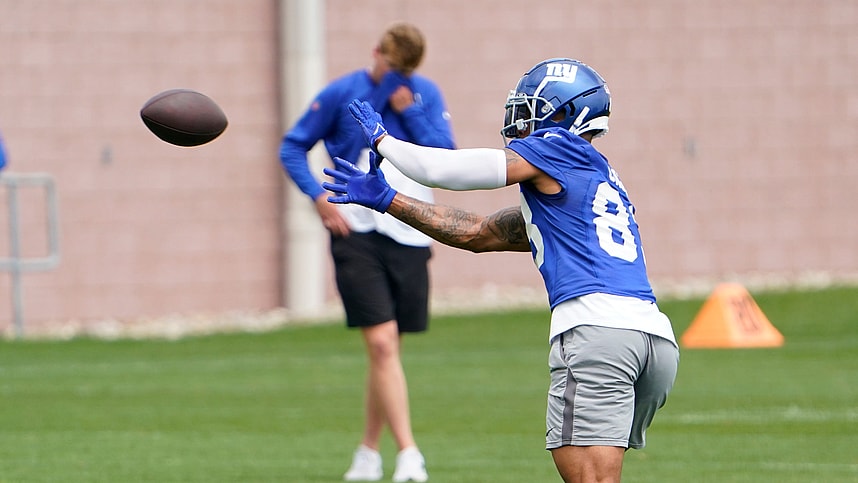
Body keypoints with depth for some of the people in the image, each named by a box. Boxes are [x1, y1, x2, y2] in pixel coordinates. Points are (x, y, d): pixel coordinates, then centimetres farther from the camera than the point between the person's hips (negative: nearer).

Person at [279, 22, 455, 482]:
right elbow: (292, 147, 6)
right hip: (356, 232, -3)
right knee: (382, 342, -14)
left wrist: (409, 111, -11)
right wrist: (319, 198, -7)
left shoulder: (425, 95, 5)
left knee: (387, 349, 10)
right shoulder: (341, 94, -1)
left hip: (408, 235, 3)